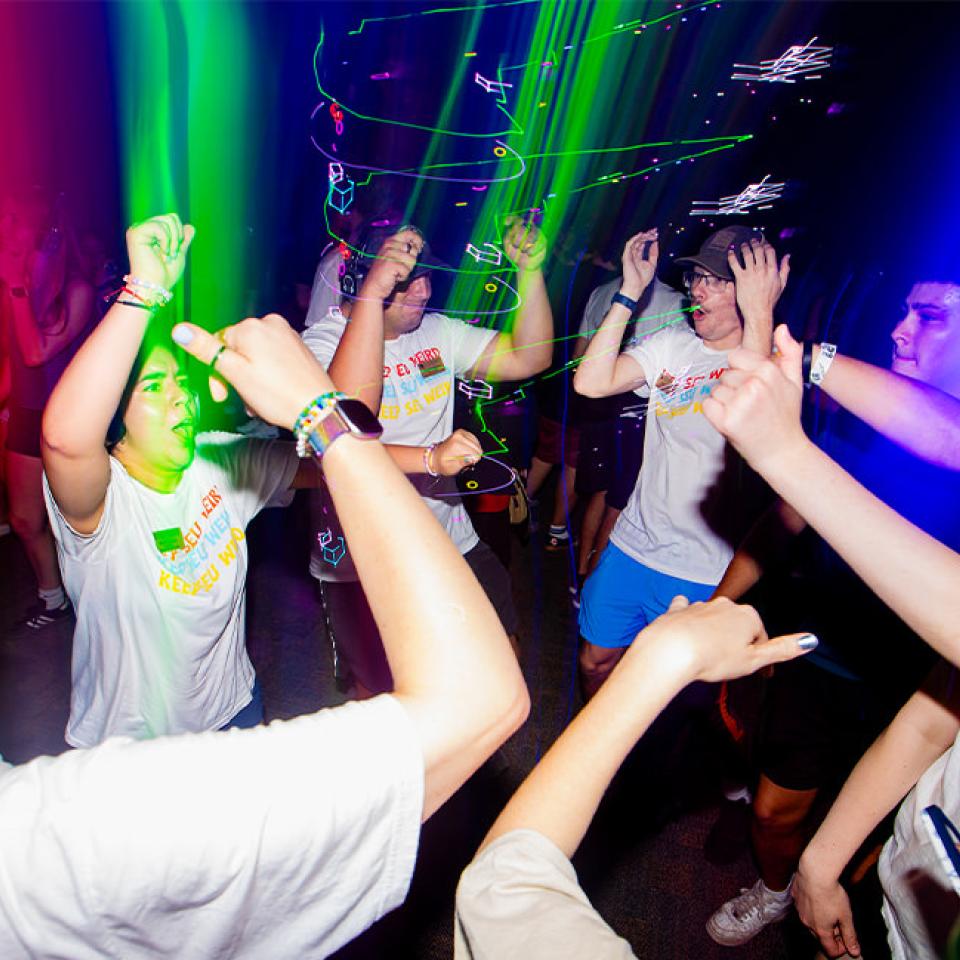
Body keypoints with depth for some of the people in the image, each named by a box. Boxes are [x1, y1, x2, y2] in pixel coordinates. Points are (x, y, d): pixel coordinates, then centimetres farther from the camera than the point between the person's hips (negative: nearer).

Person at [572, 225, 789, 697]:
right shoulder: (674, 345, 2)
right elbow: (591, 382, -10)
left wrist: (759, 312, -32)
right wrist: (631, 291, -11)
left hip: (703, 577, -4)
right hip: (632, 547, 5)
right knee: (595, 661, 19)